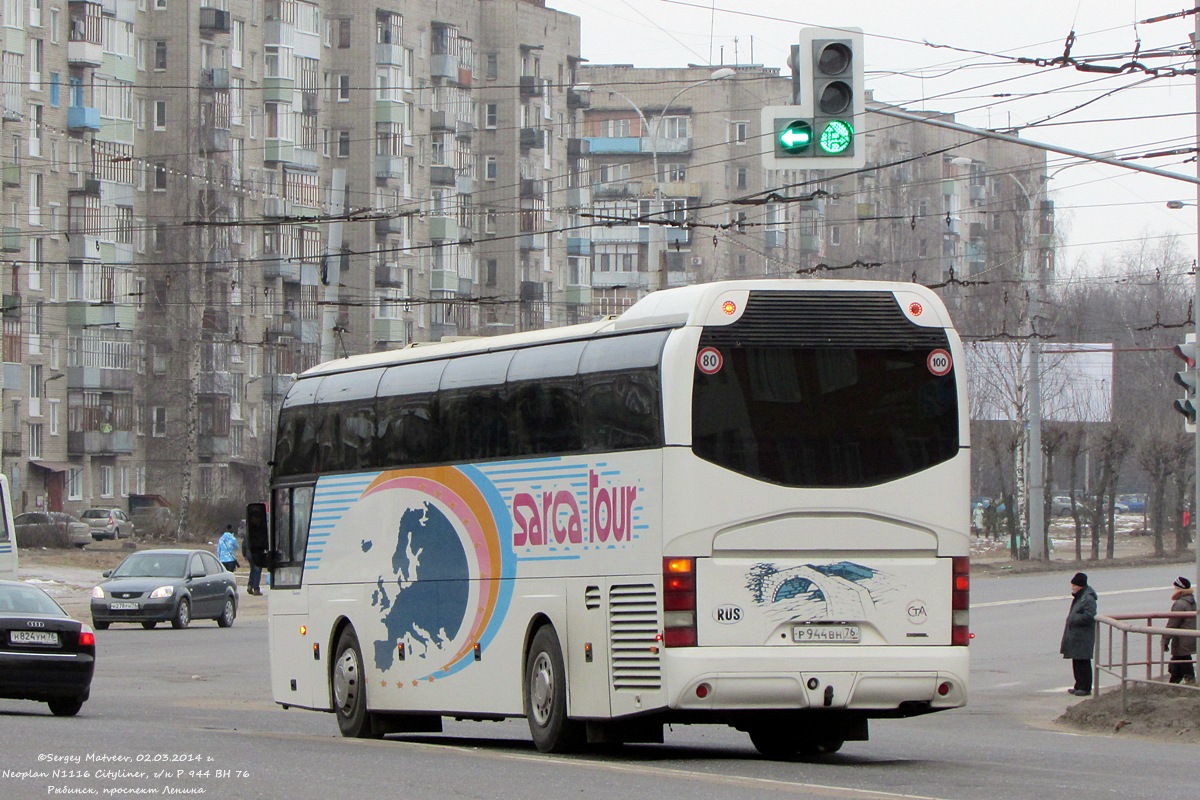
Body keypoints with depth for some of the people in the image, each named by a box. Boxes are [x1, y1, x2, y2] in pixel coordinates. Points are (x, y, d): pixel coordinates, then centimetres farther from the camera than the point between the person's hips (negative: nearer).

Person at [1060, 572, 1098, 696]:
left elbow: (1088, 616, -23)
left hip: (1083, 637, -10)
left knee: (1083, 662, -6)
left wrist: (1073, 620, -16)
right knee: (1076, 662, 14)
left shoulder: (1088, 598, -16)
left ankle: (1085, 687, -2)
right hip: (1075, 635, 10)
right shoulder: (1078, 597, 16)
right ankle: (1079, 686, 21)